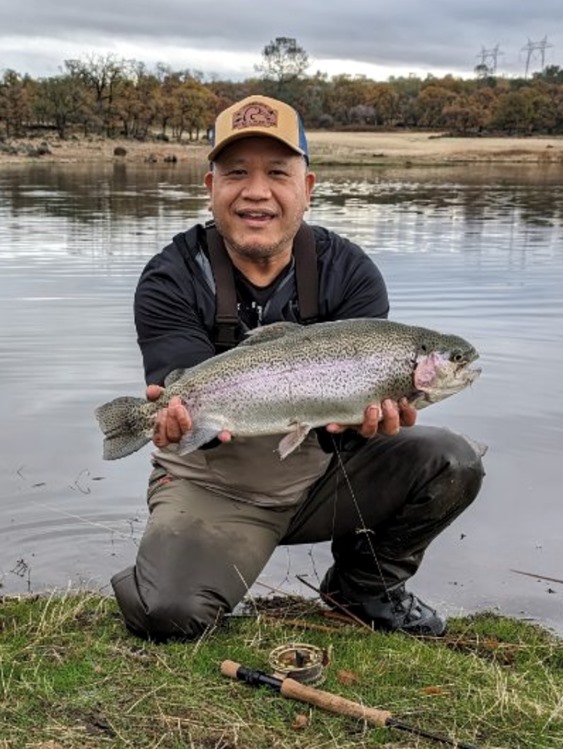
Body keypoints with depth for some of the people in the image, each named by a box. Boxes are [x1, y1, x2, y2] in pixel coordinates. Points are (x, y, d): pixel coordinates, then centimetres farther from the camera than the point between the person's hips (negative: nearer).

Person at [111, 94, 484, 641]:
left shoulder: (349, 273, -7)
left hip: (325, 473, 3)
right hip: (214, 486, -2)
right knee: (167, 614, -26)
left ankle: (365, 585, 9)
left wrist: (365, 412, -43)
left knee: (450, 462, -17)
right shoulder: (171, 281, -12)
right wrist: (188, 413, -47)